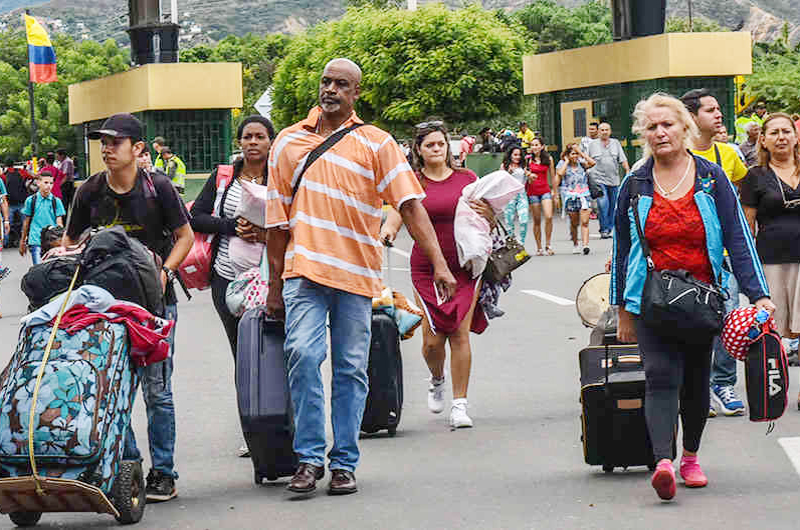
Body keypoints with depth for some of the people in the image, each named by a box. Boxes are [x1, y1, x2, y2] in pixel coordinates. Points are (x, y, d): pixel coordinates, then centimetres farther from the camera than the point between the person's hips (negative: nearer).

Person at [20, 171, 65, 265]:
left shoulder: (56, 201, 4)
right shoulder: (31, 200, 3)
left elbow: (59, 223, 4)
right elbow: (26, 222, 13)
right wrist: (22, 241, 17)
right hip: (36, 241, -1)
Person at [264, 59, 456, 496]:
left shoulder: (375, 143, 5)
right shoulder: (289, 142, 12)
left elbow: (410, 204, -2)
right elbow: (278, 219, 16)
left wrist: (438, 263, -12)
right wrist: (275, 284, 15)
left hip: (356, 274, -1)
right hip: (304, 269, 1)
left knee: (350, 369, 3)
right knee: (302, 353, -15)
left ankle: (344, 463, 10)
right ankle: (309, 457, -7)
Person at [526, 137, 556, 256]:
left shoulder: (548, 159, 5)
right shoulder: (528, 159, 1)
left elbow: (552, 176, 12)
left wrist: (555, 192, 13)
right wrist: (530, 177, -19)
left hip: (546, 190, 1)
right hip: (532, 191, -1)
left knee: (549, 217, -15)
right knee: (537, 220, 2)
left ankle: (548, 245, -5)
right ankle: (539, 248, 10)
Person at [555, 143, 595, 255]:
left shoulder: (581, 162, 8)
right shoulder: (562, 164, 3)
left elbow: (592, 162, -10)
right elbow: (560, 173, -17)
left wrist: (581, 152, -5)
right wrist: (567, 161, -7)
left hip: (584, 195, 1)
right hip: (570, 197, -1)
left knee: (584, 222, -10)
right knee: (574, 223, 8)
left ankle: (585, 244, -18)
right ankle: (575, 245, 24)